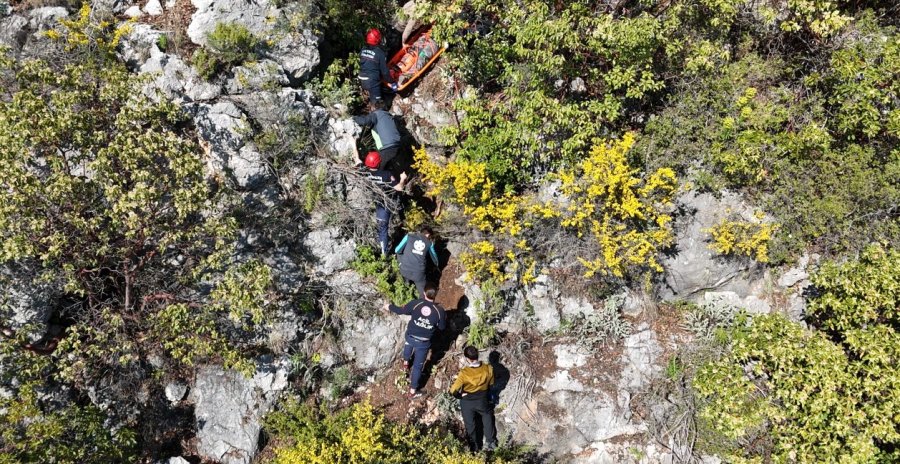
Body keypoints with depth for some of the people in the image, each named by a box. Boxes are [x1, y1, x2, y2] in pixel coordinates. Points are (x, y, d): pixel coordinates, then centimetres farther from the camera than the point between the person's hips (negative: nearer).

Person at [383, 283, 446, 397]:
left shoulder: (415, 303, -23)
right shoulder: (439, 311, -24)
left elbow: (401, 310, -6)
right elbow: (442, 327, -8)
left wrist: (389, 307, 13)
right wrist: (443, 318, 13)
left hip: (410, 336, 2)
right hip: (424, 342, -2)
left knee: (408, 344, 40)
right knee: (418, 366, 16)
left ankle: (405, 362, 67)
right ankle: (412, 391, 28)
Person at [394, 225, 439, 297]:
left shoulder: (409, 236, 4)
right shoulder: (430, 243, 10)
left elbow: (397, 250, 4)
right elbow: (434, 258, 26)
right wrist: (437, 265, 48)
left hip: (404, 271, 0)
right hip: (419, 273, 0)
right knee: (424, 295, 18)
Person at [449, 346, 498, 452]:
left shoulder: (464, 373, -33)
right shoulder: (488, 369, -23)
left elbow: (453, 390, -28)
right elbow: (491, 384, -4)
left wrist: (460, 395, -8)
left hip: (467, 402, -2)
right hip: (482, 400, 2)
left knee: (470, 425, 21)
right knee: (488, 420, 32)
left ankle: (474, 447, 37)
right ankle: (491, 442, 42)